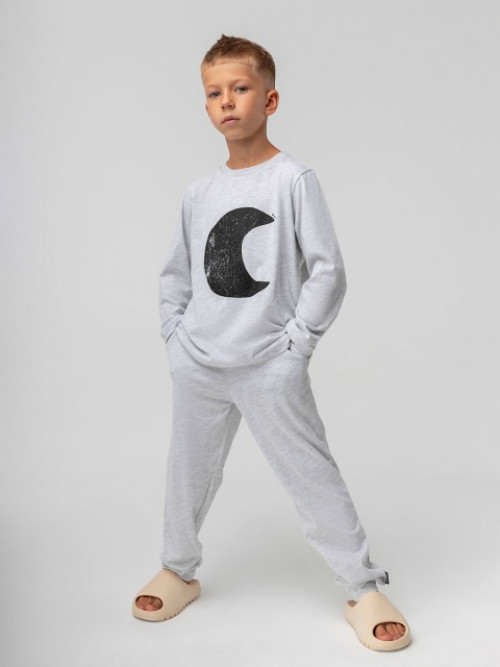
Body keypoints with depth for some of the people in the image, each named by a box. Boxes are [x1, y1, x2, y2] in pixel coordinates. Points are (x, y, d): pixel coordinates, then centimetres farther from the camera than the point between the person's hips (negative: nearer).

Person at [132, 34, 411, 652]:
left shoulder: (293, 179, -5)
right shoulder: (199, 191, 8)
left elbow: (328, 270, -7)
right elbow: (175, 274, 17)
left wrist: (295, 343, -10)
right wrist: (176, 336, 7)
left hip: (271, 367, -4)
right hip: (196, 367, 5)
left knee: (314, 479, 0)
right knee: (188, 474, 16)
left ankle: (364, 589, 15)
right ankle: (178, 571, 37)